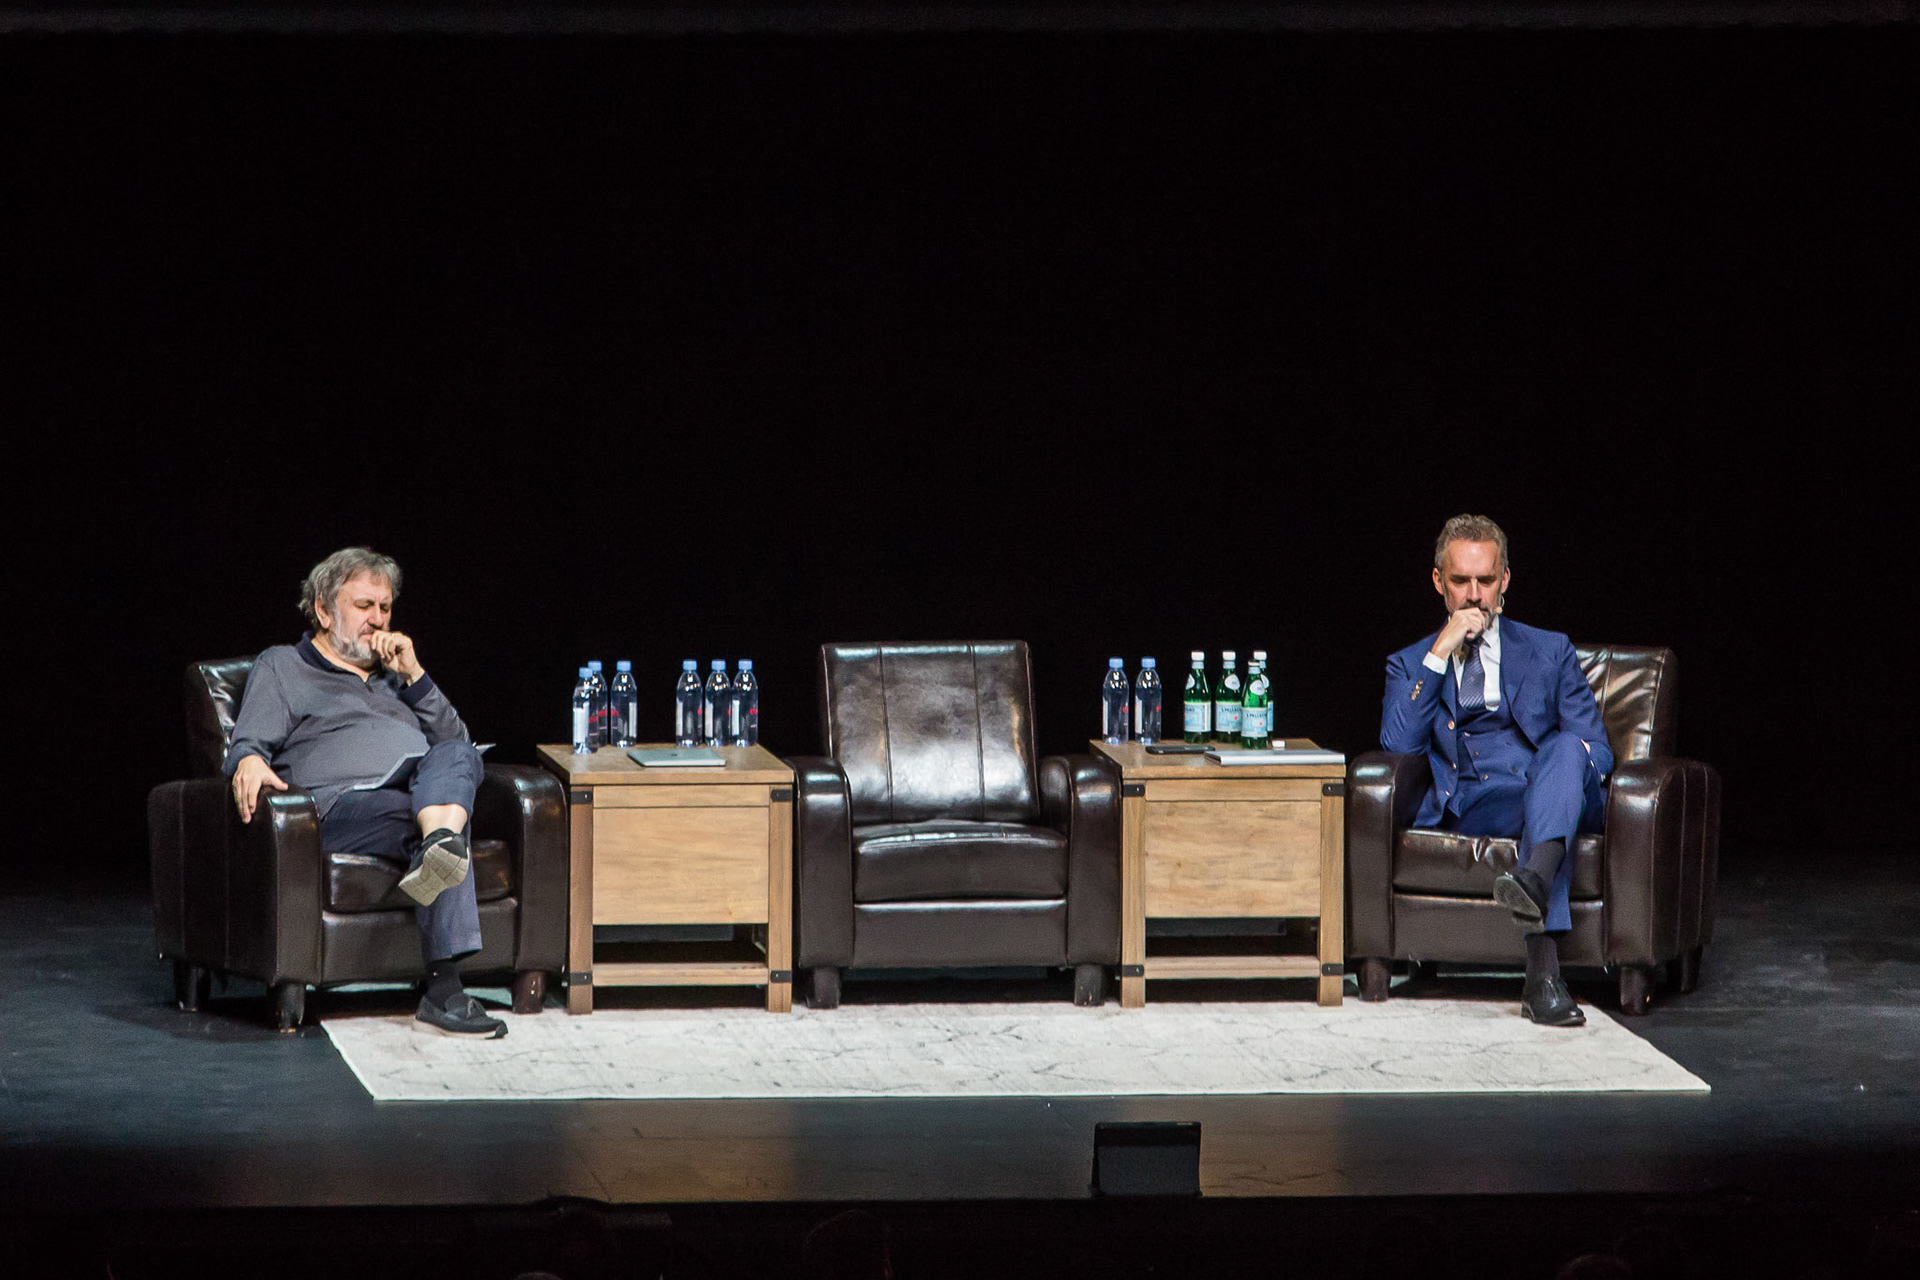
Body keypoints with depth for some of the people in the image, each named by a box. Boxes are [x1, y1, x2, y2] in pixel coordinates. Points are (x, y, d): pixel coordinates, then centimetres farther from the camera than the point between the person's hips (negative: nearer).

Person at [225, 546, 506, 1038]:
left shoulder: (392, 677, 36)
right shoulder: (281, 667, 23)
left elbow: (455, 739, 24)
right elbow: (249, 744, 8)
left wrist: (413, 676, 11)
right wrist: (249, 763, -20)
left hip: (431, 792, 4)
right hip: (343, 803, -4)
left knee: (455, 757, -33)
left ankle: (441, 846, -66)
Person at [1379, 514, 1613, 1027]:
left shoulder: (1550, 652, 23)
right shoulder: (1410, 665, 21)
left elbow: (1597, 752, 16)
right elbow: (1398, 746, 1)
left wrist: (1568, 763, -10)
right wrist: (1440, 654, -2)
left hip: (1564, 799, 1)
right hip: (1469, 808, -1)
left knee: (1565, 750, -36)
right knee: (1535, 807, -38)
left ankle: (1535, 882, -62)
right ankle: (1543, 968, -56)